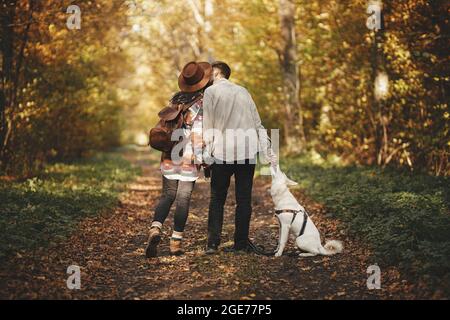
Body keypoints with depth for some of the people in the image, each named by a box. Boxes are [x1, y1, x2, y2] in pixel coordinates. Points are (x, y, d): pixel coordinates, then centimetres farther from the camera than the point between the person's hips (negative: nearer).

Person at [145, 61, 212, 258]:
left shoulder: (176, 99, 8)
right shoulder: (202, 102, -9)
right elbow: (197, 133, -15)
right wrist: (200, 159, -12)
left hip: (169, 153, 5)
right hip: (188, 156, -5)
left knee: (167, 195, 12)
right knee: (183, 198, 2)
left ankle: (155, 228, -8)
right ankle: (176, 241, 6)